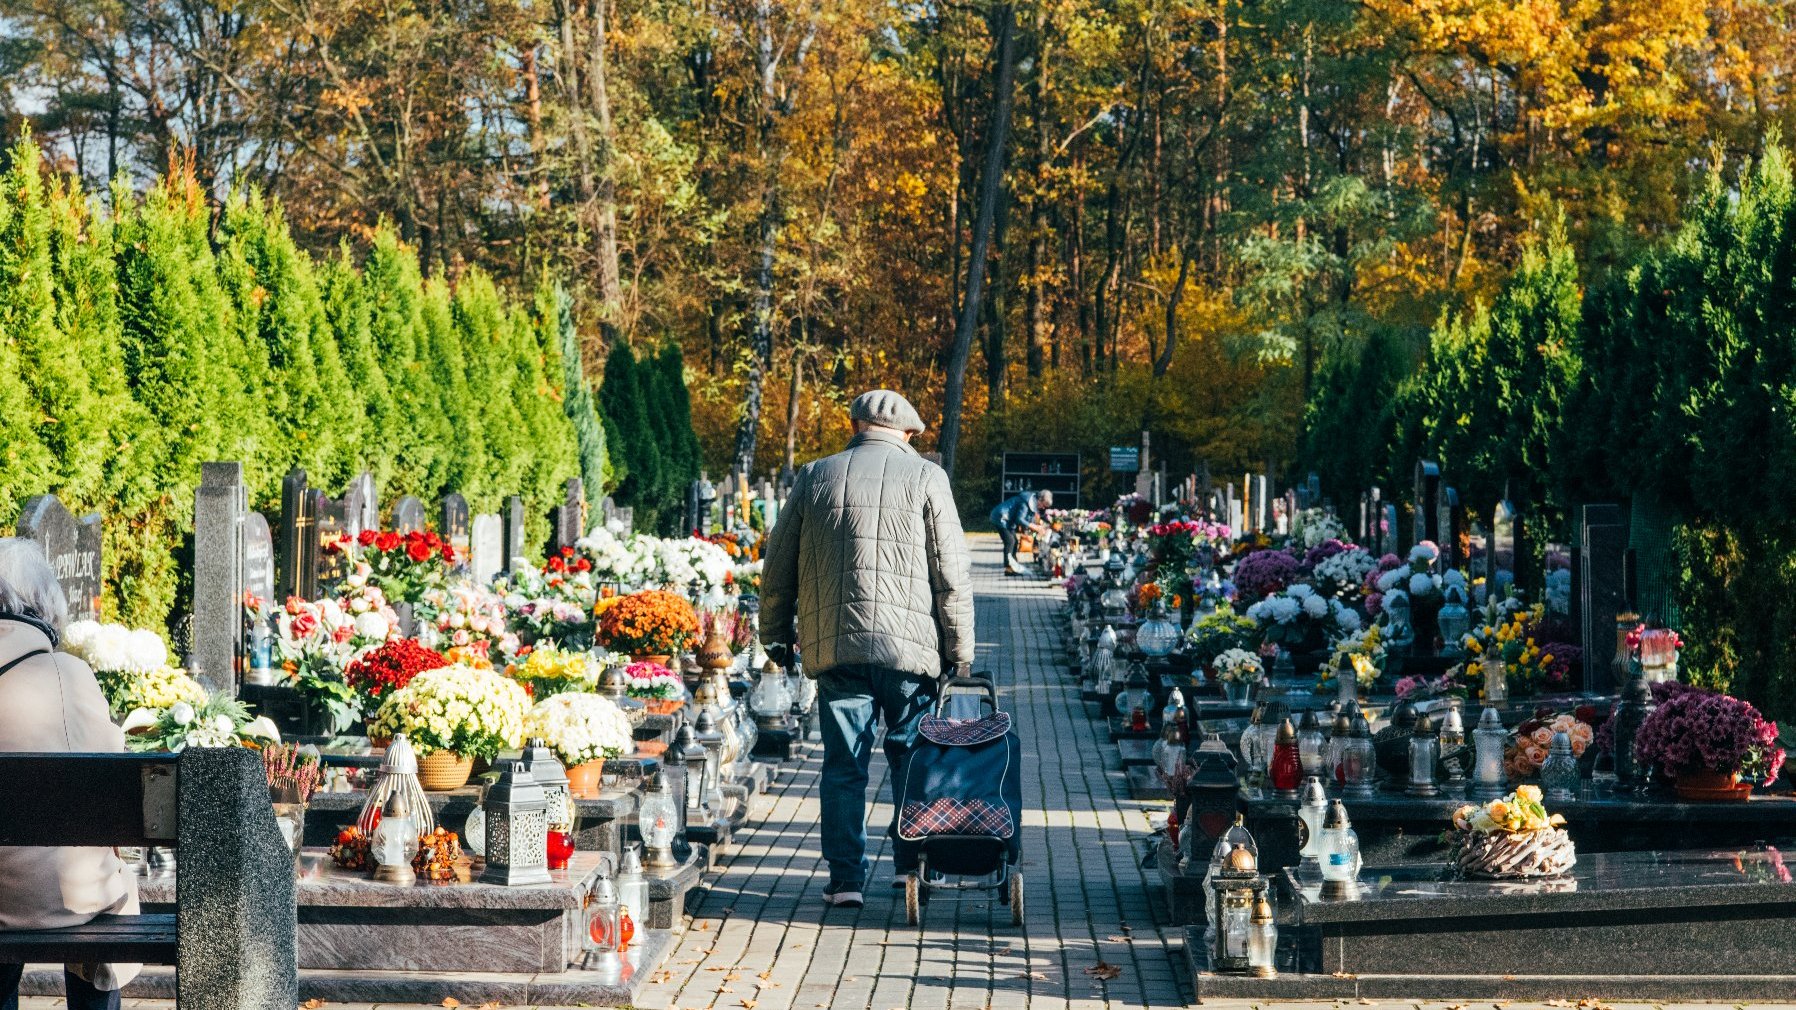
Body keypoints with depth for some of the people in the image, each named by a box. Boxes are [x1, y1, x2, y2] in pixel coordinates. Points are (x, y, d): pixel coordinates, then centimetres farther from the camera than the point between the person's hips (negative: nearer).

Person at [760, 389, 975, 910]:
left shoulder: (815, 477, 9)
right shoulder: (925, 478, 2)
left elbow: (777, 567, 13)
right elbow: (952, 574, -1)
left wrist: (776, 634, 24)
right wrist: (960, 649, 6)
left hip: (833, 647, 1)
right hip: (910, 646, -1)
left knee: (843, 765, 5)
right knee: (911, 757, 13)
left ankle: (846, 877, 4)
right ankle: (913, 862, 18)